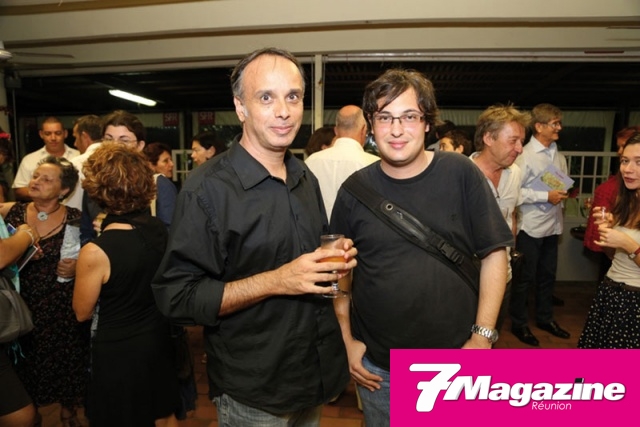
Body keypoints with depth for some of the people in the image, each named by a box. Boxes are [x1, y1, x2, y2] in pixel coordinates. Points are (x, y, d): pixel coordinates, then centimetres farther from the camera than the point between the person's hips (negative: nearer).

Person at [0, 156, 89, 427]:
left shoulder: (76, 219, -7)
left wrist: (77, 268, -18)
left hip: (63, 307, -2)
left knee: (66, 362, 10)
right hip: (23, 305, 2)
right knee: (26, 366, 12)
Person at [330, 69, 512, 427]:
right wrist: (347, 340, 1)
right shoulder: (356, 189, -5)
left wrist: (483, 336, -9)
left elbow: (494, 254, -5)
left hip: (454, 363, -1)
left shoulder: (462, 175, -9)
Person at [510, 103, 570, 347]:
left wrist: (566, 193, -1)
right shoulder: (525, 155, -12)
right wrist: (546, 196, -18)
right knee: (525, 277, 5)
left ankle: (545, 318, 36)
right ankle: (519, 323, 22)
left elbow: (563, 187, 20)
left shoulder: (559, 157, 9)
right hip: (531, 227, -7)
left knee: (548, 275, 18)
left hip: (553, 225, 7)